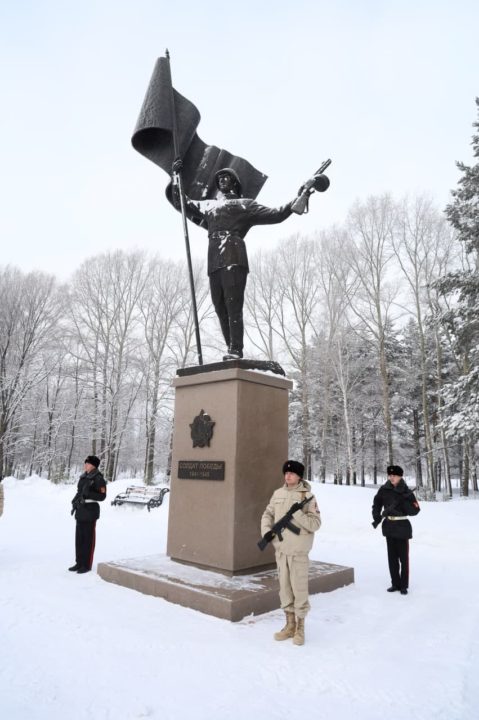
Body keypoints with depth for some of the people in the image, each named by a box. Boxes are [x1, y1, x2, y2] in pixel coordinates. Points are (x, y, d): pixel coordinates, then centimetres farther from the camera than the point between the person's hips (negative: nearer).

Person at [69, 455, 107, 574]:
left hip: (91, 510, -8)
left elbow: (102, 496, -15)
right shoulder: (83, 477, 11)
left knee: (88, 537, -1)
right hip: (81, 510, 8)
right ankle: (79, 563, 22)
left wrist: (88, 493, -26)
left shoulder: (98, 479, -12)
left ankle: (87, 565, 8)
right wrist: (75, 503, 7)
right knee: (79, 536, 11)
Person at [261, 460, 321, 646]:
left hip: (298, 550, -5)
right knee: (284, 587, 14)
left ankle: (300, 627, 20)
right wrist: (266, 530, -7)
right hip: (280, 549, 5)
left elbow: (315, 524, -13)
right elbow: (267, 514, 10)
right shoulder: (278, 494, 5)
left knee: (299, 588, 2)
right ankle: (290, 625, 30)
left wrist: (297, 513, -24)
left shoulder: (307, 496, -10)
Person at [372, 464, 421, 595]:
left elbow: (415, 510, -14)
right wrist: (377, 518, -1)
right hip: (389, 526, 4)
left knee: (403, 557, 2)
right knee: (392, 557, 12)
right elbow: (376, 505, 10)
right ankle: (395, 584, 23)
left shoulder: (406, 493, -10)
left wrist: (404, 500, -26)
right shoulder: (384, 490, -3)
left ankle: (404, 585, 15)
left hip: (402, 527, -4)